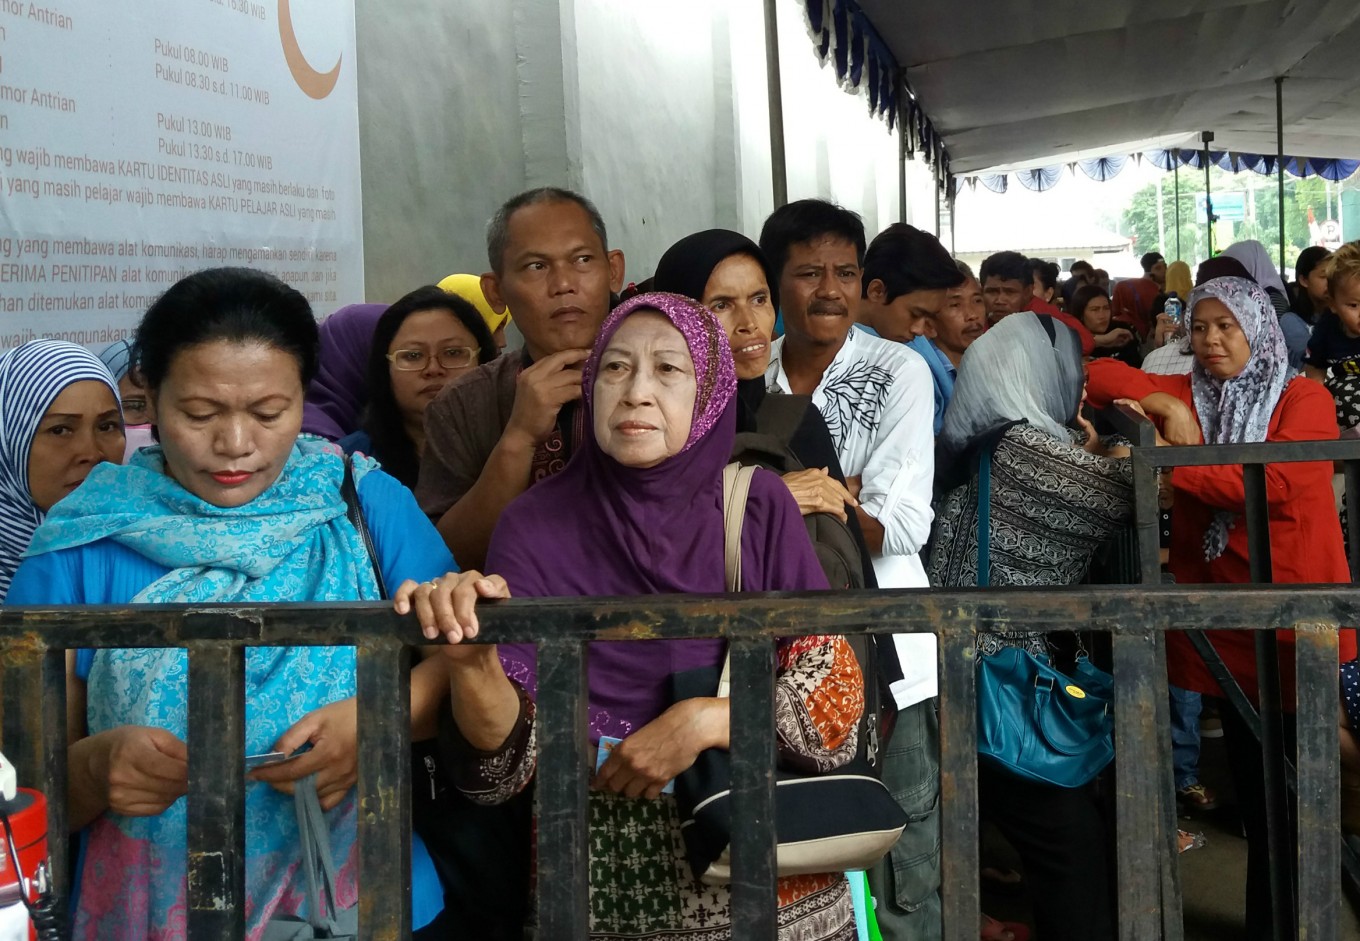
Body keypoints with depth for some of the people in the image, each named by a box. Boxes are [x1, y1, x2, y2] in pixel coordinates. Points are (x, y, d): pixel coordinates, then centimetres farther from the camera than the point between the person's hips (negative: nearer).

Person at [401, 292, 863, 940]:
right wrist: (470, 660, -32)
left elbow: (836, 698, -7)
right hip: (598, 884, 0)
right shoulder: (537, 524, -8)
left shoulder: (758, 506, -7)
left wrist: (704, 722, -21)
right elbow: (504, 762, -13)